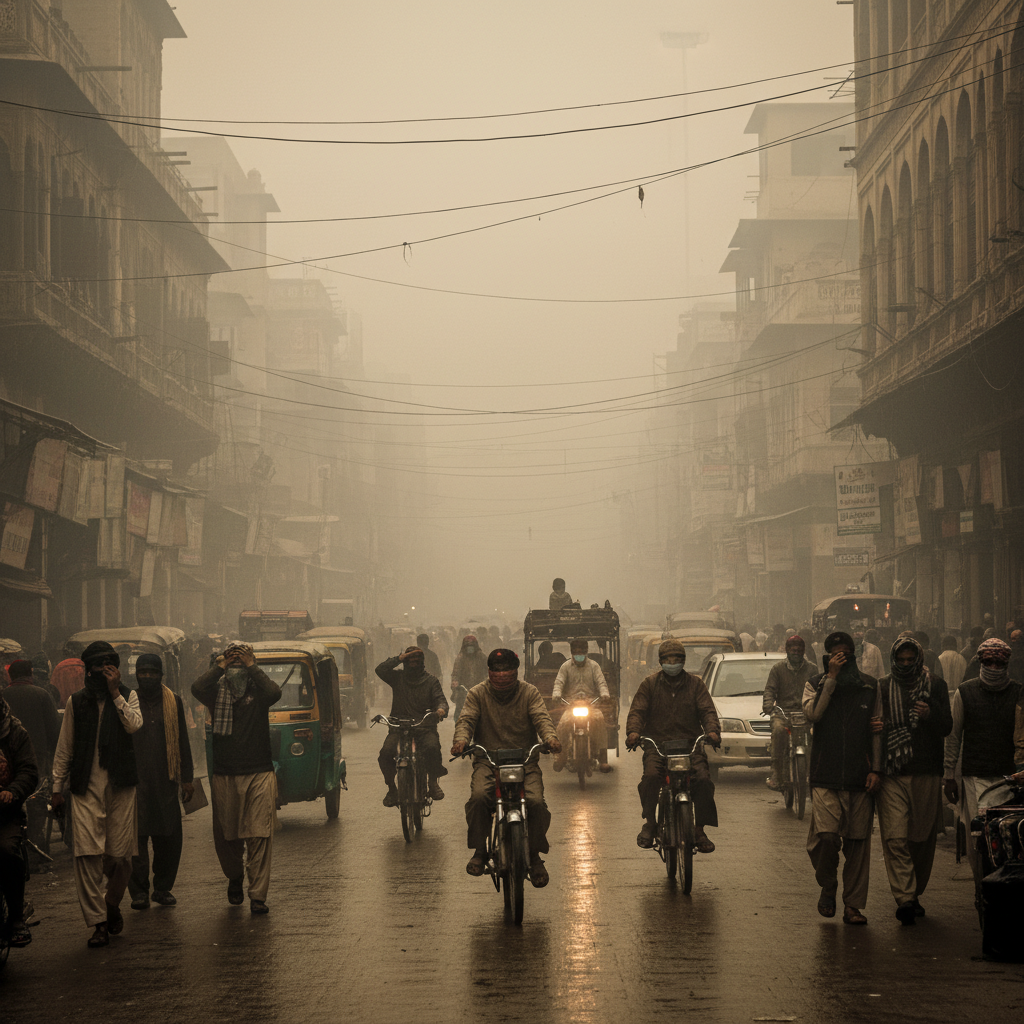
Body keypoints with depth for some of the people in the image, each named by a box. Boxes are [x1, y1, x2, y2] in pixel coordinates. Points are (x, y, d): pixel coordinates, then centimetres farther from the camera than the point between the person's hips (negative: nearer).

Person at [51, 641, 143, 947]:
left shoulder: (127, 696, 8)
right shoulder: (76, 702, 9)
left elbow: (134, 725, -12)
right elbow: (64, 748, 13)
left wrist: (114, 692, -13)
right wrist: (57, 786, 10)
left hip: (121, 786, 0)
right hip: (86, 787, 0)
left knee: (120, 855, 1)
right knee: (87, 854, -11)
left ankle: (112, 903, 28)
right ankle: (98, 922, -7)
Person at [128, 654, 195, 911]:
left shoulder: (173, 702, 12)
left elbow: (182, 742, 14)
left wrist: (186, 778, 9)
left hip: (165, 781, 2)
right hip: (135, 781, -2)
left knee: (168, 837, 2)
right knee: (136, 835, -6)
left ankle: (163, 887, 14)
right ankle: (138, 891, -2)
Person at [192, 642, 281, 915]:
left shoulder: (258, 690, 4)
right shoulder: (217, 689, 6)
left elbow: (275, 692, -18)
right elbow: (197, 689, -13)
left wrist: (251, 665, -13)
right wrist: (220, 666, -10)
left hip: (259, 773, -2)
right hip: (224, 775, 2)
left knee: (260, 835, -8)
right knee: (225, 836, 9)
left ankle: (258, 896, -7)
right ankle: (235, 877, 37)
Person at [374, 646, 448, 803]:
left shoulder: (431, 680, 14)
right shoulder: (397, 677, 12)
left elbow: (440, 699, 1)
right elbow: (380, 670, -5)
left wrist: (441, 709, -22)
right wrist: (399, 658, -9)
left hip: (425, 728, 0)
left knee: (432, 748, -32)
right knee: (385, 753, -26)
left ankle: (433, 782, -7)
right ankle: (391, 788, -4)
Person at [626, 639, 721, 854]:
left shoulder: (695, 684, 13)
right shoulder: (650, 684, 11)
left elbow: (707, 710, 3)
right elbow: (637, 710, 2)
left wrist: (712, 731, -19)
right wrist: (633, 731, -20)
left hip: (690, 744, 1)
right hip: (657, 744, -1)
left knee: (703, 779, -24)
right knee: (651, 775, -31)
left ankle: (700, 829, -9)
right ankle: (649, 824, -15)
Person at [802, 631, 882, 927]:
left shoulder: (869, 687, 11)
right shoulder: (816, 685, 6)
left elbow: (877, 731, 12)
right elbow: (812, 713, -15)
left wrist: (876, 769, 4)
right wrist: (832, 677, -15)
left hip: (860, 778, 2)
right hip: (825, 777, -2)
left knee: (858, 841, 2)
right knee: (826, 836, -17)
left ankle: (852, 905, 11)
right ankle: (827, 888, 9)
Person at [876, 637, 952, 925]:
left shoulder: (936, 687, 10)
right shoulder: (881, 688, 9)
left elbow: (947, 728, 5)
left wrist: (930, 715, -15)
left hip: (926, 774, 1)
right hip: (892, 775, -1)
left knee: (923, 839, 7)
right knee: (895, 838, -12)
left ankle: (914, 894, 22)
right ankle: (904, 899, -17)